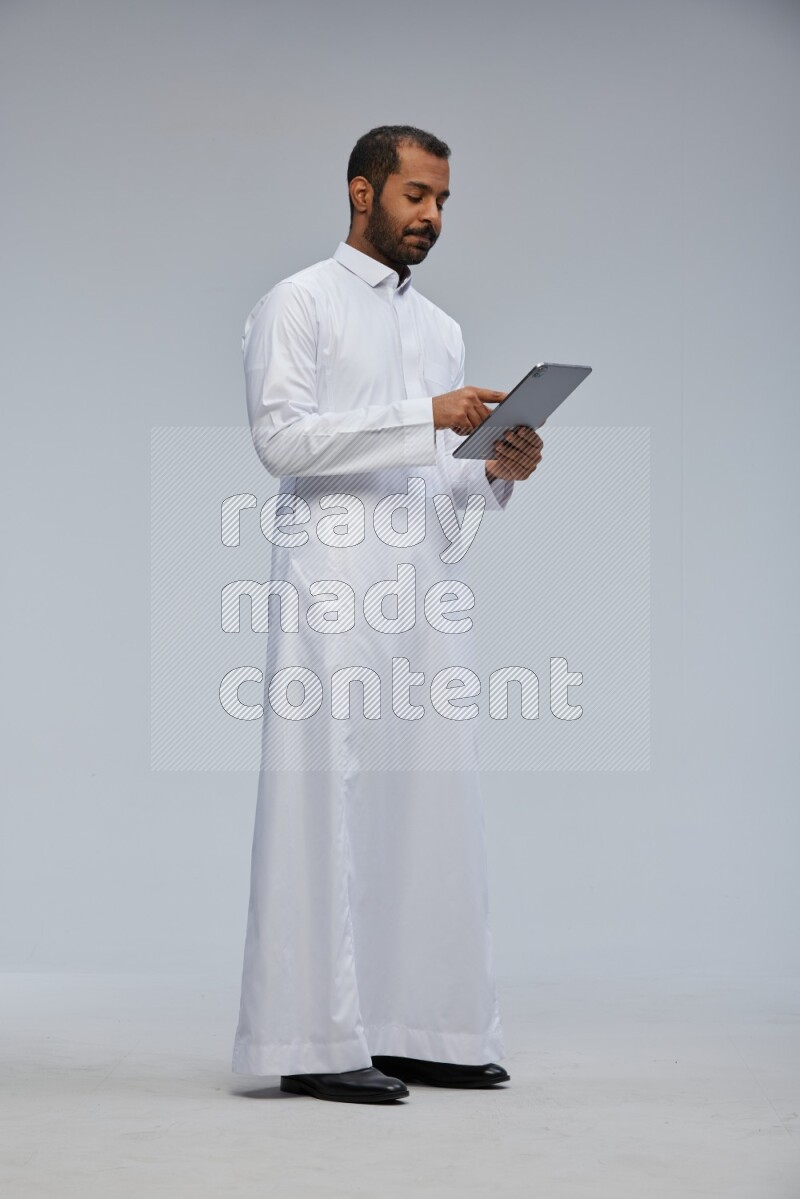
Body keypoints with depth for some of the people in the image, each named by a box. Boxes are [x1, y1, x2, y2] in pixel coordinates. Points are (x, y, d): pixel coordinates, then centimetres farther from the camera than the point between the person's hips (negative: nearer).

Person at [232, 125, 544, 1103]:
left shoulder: (439, 329, 23)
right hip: (334, 582, -7)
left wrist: (497, 470, 1)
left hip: (425, 583, 7)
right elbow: (281, 435, -11)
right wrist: (427, 417, -16)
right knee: (329, 803, -8)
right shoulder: (299, 304, 2)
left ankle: (421, 1028, 9)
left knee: (429, 802, 4)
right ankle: (317, 1043, -7)